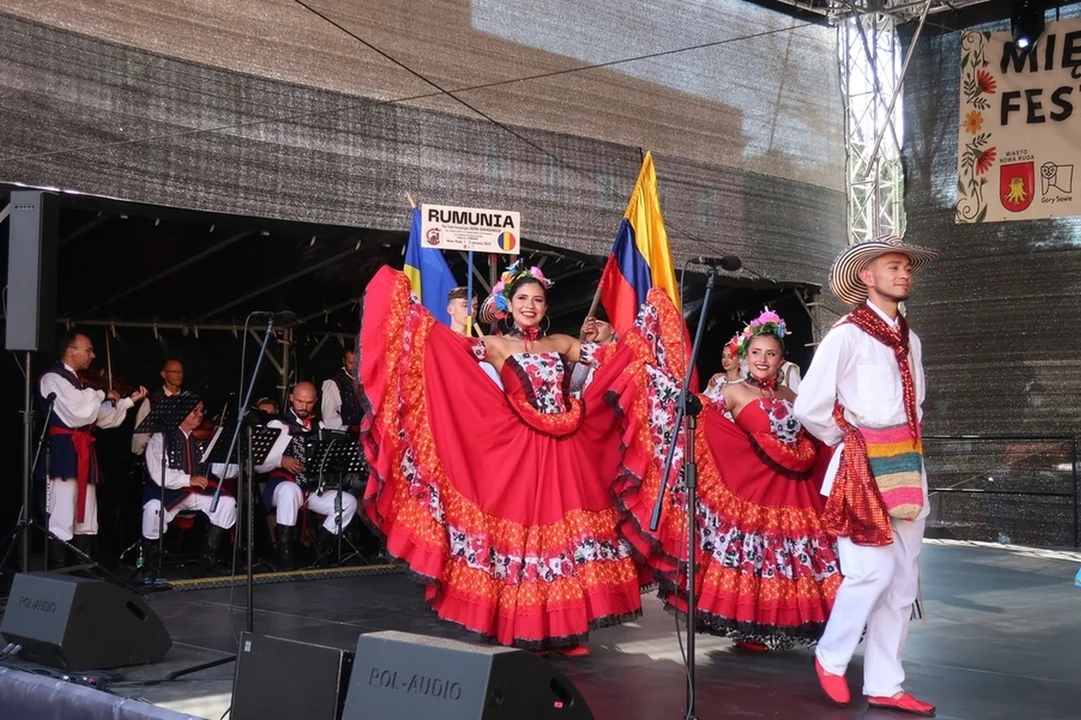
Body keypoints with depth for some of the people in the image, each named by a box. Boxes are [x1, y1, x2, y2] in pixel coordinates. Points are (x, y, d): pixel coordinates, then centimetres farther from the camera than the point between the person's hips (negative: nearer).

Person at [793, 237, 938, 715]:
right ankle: (830, 658, 11)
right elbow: (808, 407, -9)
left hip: (907, 466, 7)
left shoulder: (909, 339, 14)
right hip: (864, 466, -7)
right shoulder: (847, 334, -8)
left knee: (903, 581, 6)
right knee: (873, 571, -12)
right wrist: (849, 441, 2)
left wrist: (907, 445, 14)